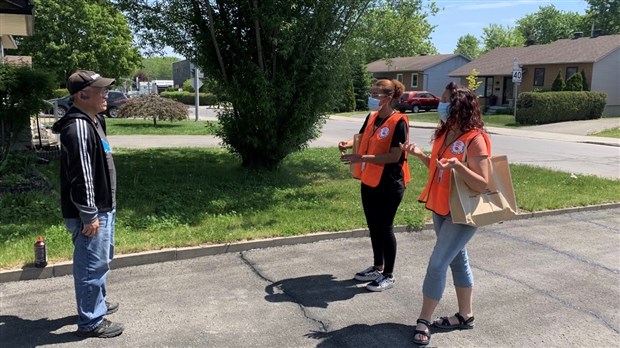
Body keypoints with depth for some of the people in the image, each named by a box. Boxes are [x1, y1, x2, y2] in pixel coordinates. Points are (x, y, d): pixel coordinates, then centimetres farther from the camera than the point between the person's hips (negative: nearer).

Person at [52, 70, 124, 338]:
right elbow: (80, 176, -25)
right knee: (92, 265, 1)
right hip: (91, 213, -10)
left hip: (102, 208, 10)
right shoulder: (78, 127, -23)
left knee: (100, 261, 24)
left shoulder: (93, 121, 10)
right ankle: (90, 322, 15)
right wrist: (89, 216, -21)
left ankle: (97, 302, 42)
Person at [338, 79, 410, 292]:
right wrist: (349, 144, -4)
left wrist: (362, 158, -27)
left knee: (385, 228, 2)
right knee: (373, 226, 16)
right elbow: (361, 137, 20)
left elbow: (395, 156, -22)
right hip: (369, 181, 8)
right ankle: (377, 268, 33)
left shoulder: (398, 122, -17)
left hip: (389, 184, -7)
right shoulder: (372, 117, 6)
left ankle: (388, 275, 18)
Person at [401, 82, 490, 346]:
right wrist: (419, 154, 0)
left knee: (437, 265, -6)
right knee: (457, 261, 17)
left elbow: (482, 184, -23)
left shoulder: (475, 139, -20)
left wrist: (458, 166, -37)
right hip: (440, 208, 8)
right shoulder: (444, 133, 4)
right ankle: (465, 315, 32)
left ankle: (424, 321, 7)